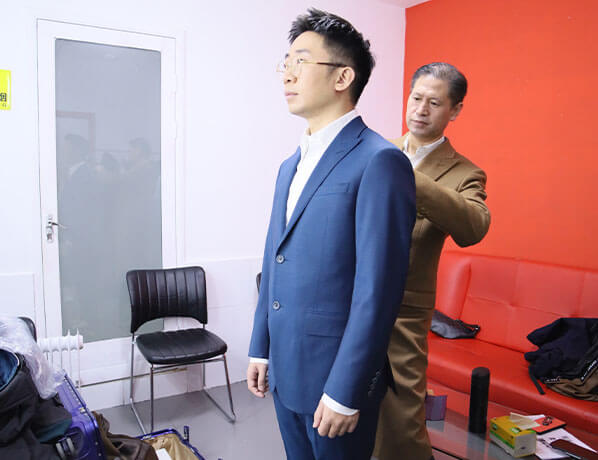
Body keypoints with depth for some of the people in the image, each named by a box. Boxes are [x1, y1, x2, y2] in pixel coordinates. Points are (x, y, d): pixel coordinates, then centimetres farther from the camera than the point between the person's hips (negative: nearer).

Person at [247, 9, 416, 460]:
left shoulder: (380, 161, -17)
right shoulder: (291, 165, 10)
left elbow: (377, 290, -20)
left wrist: (345, 392, -17)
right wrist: (262, 349, 14)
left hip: (337, 376, -7)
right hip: (285, 371, 8)